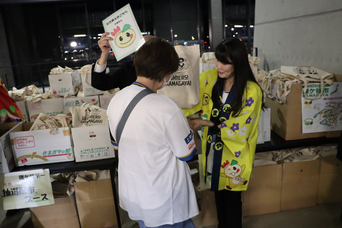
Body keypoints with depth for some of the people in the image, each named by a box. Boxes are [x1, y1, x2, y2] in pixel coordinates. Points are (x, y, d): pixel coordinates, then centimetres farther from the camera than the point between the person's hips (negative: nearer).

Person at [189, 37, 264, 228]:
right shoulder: (210, 78, -6)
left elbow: (240, 128, -20)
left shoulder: (251, 91, -19)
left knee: (231, 199, 14)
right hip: (213, 150, 5)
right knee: (218, 195, 23)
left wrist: (206, 123, -22)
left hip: (233, 155, -4)